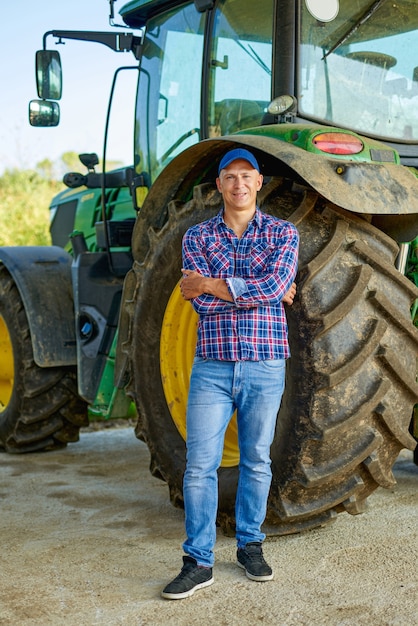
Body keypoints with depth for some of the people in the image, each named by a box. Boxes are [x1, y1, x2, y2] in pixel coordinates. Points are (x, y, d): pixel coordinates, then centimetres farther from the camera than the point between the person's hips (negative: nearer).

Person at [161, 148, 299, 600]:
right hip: (212, 364, 0)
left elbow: (276, 286, -15)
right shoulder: (197, 237, 6)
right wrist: (264, 292, -10)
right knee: (200, 464, -2)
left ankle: (250, 545, 27)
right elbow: (201, 303, -8)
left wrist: (211, 284, -11)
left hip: (265, 364, 0)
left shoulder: (282, 233, 4)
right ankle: (198, 562, 6)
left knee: (256, 462, 10)